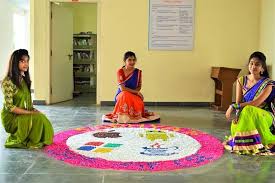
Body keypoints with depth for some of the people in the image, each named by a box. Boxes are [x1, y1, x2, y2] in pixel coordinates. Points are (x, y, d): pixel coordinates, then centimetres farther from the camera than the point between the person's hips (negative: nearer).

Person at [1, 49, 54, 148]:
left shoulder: (24, 79, 10)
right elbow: (9, 107, -19)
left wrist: (33, 110, -5)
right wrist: (30, 112, -20)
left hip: (23, 115, 7)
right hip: (11, 118, -7)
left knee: (43, 118, -16)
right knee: (37, 118, -26)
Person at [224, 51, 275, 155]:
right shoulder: (241, 81, 2)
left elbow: (256, 103, -22)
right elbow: (238, 102, -3)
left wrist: (234, 106, -27)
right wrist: (238, 113, -25)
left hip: (264, 117, -3)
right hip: (245, 116, 3)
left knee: (249, 111, -35)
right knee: (236, 126, -30)